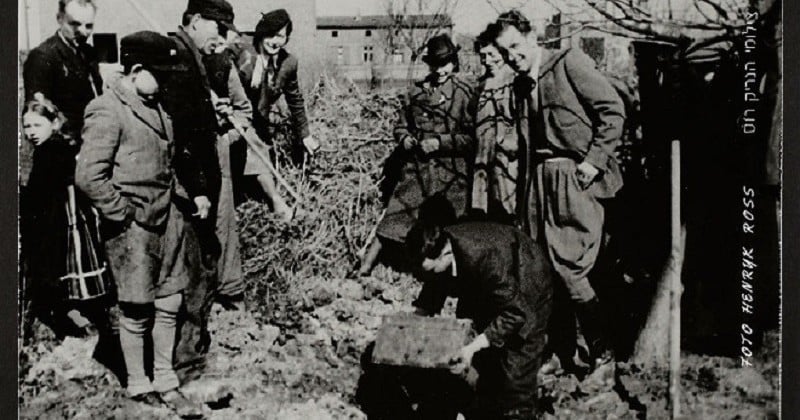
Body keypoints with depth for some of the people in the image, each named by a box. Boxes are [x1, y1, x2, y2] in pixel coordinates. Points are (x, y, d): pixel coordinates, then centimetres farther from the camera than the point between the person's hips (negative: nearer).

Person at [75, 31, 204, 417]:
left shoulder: (155, 106, 11)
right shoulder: (107, 112, -16)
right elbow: (88, 176, -21)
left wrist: (183, 196, 12)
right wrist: (125, 215, -16)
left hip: (167, 220, 8)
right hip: (133, 228, -8)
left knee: (169, 305, 12)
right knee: (136, 313, 6)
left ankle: (165, 382, 25)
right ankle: (138, 385, 24)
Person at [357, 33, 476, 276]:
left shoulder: (465, 93, -3)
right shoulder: (417, 91, 9)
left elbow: (473, 137, -8)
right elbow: (401, 126, 19)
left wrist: (440, 142, -15)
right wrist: (405, 139, -2)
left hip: (450, 173, -3)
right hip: (417, 168, 3)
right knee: (394, 217, 1)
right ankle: (363, 270, 7)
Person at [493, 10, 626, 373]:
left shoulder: (570, 63, -3)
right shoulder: (521, 84, 17)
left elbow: (613, 109, -8)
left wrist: (594, 159, -13)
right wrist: (527, 183, 9)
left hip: (576, 176, -7)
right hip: (540, 177, 7)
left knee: (568, 266, -10)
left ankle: (602, 352, 7)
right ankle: (559, 352, 17)